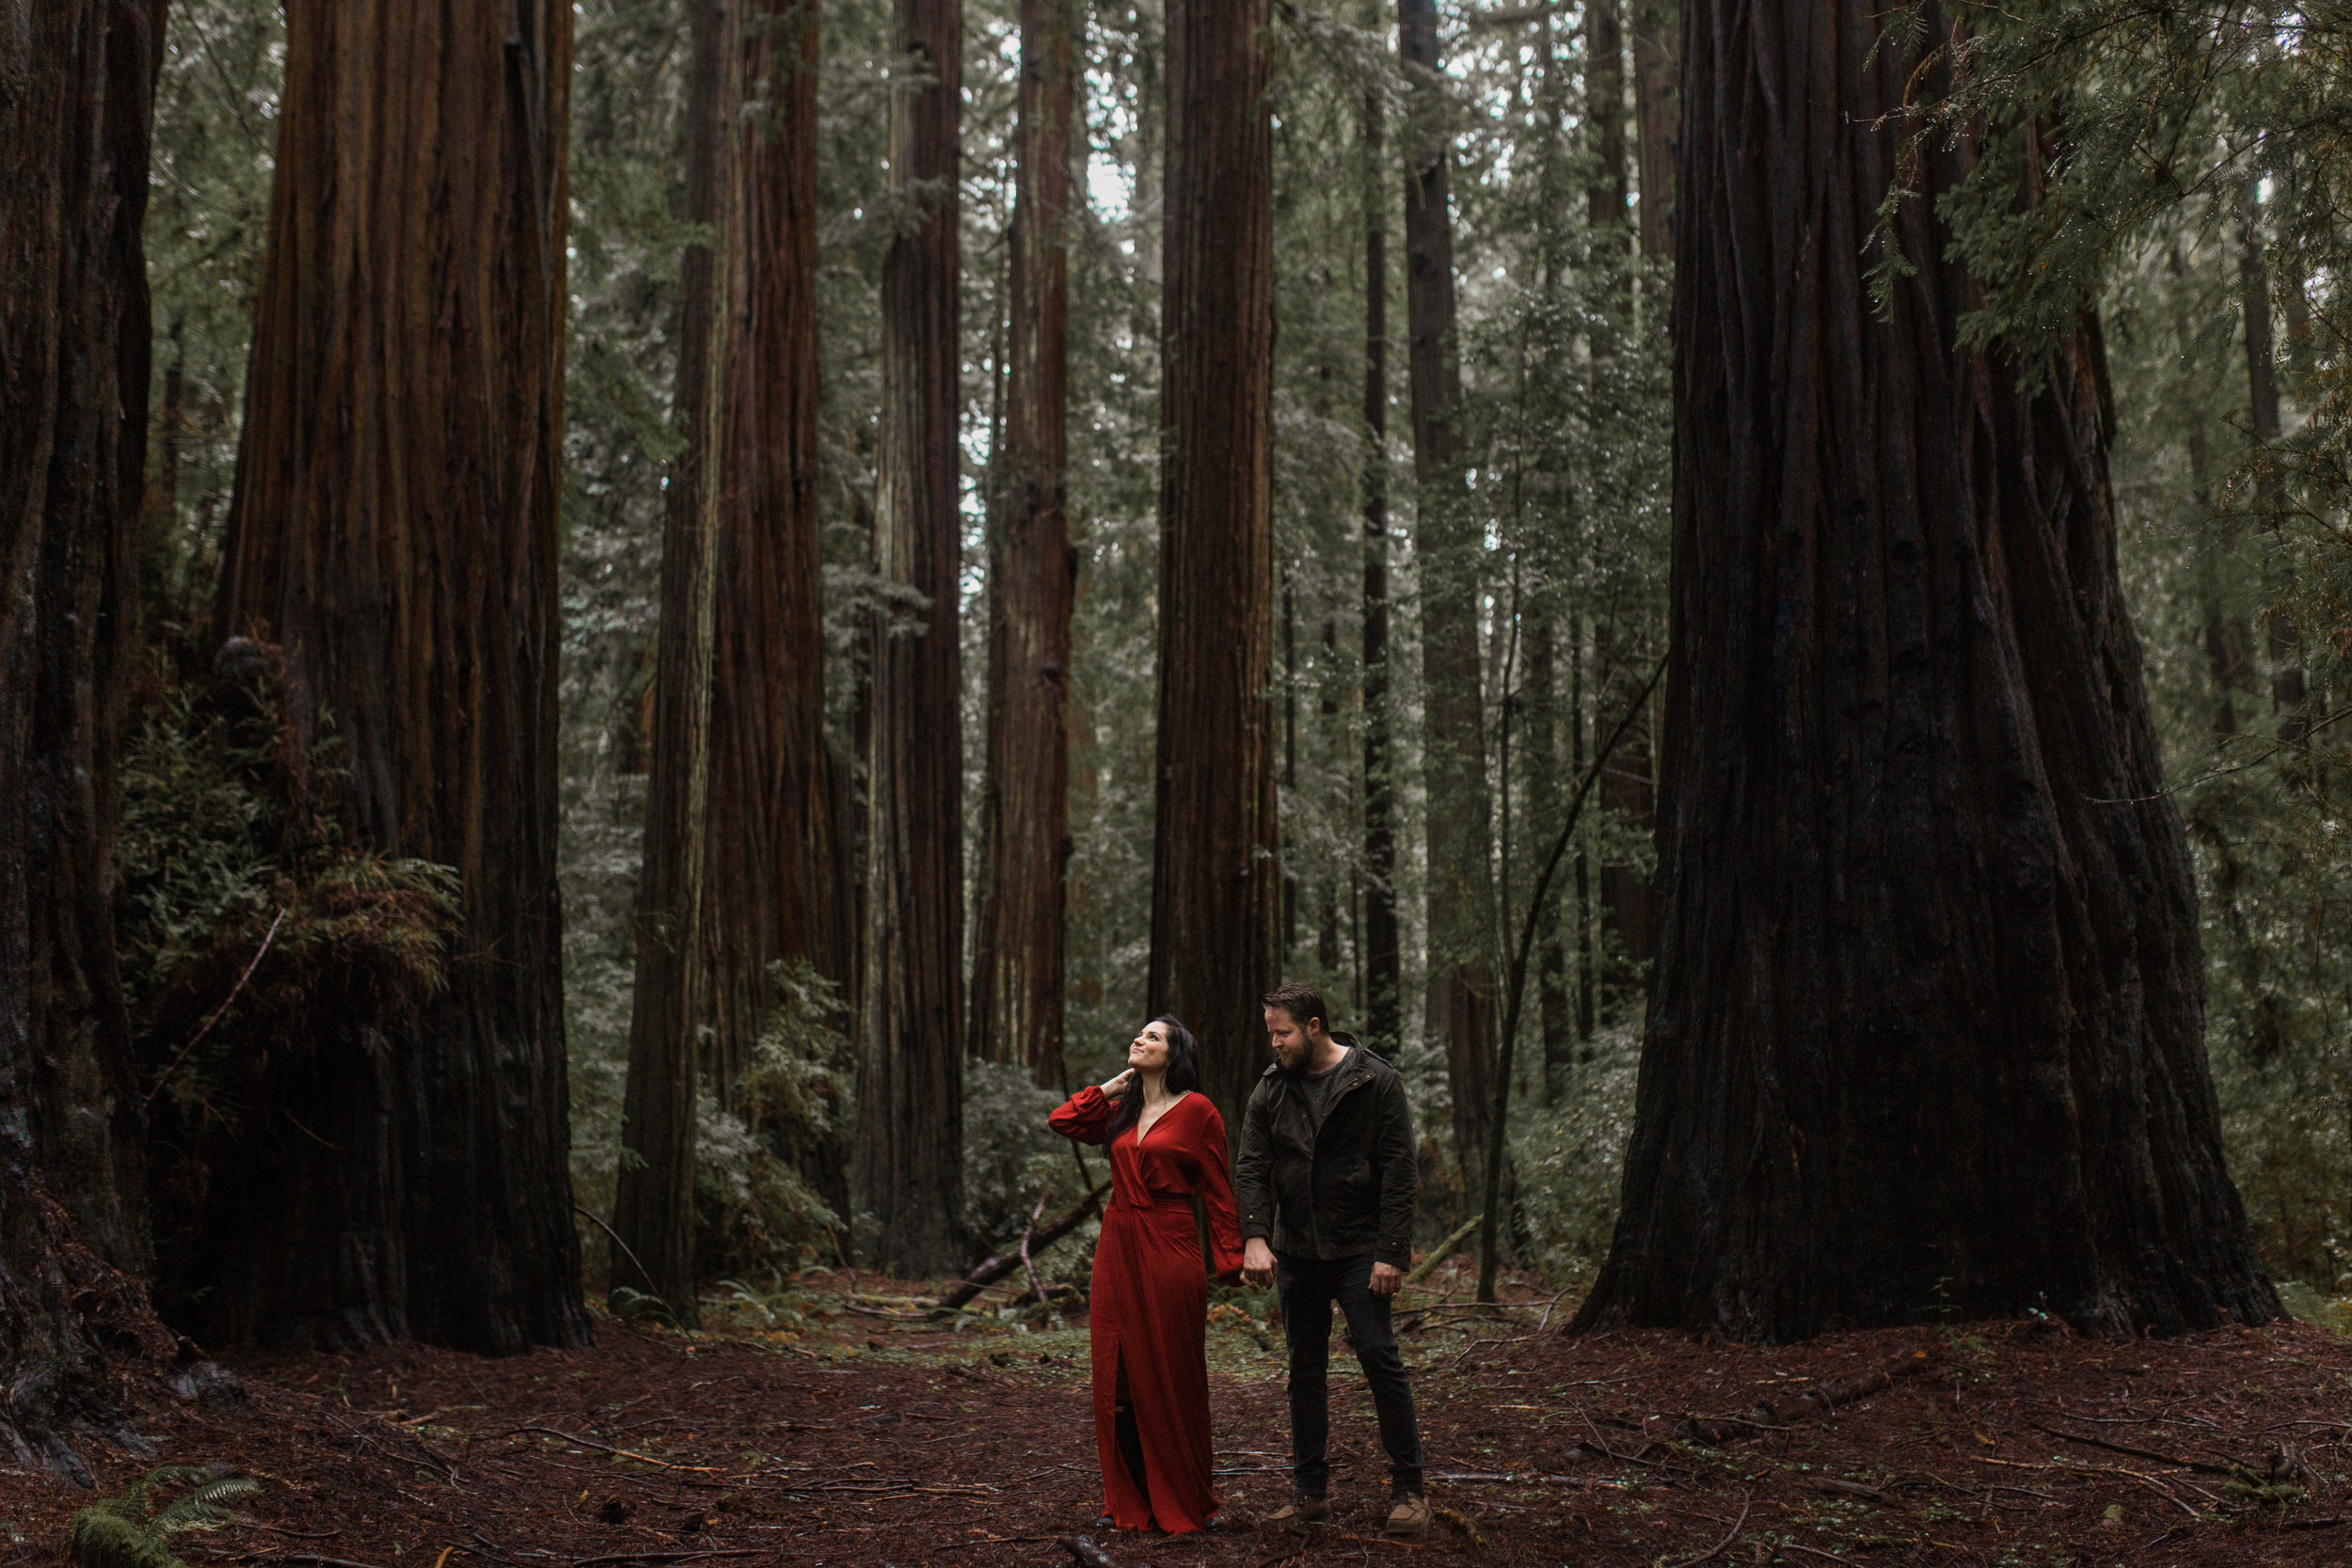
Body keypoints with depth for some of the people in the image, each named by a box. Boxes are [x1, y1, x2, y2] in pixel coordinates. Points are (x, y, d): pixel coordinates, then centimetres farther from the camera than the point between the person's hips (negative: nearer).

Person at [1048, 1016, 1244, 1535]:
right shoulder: (1123, 1111, 13)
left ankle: (1186, 1505, 13)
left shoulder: (1196, 1111, -4)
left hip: (1169, 1253, -6)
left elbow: (1218, 1194, -5)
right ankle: (1128, 1502, 16)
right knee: (1119, 1378, 7)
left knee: (1172, 1380, 1)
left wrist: (1230, 1263, -8)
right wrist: (1112, 1088, 9)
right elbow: (1064, 1122, 13)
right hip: (1117, 1251, 6)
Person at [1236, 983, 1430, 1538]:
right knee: (1305, 1368, 9)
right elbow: (1251, 1170, 0)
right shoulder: (1269, 1090, 4)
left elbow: (1399, 1174, -9)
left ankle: (1408, 1490, 0)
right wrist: (1255, 1237, -16)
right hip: (1295, 1252, 4)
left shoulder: (1376, 1082, -8)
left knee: (1379, 1357, -10)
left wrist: (1392, 1253, -15)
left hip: (1359, 1250, -4)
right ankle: (1310, 1489, 19)